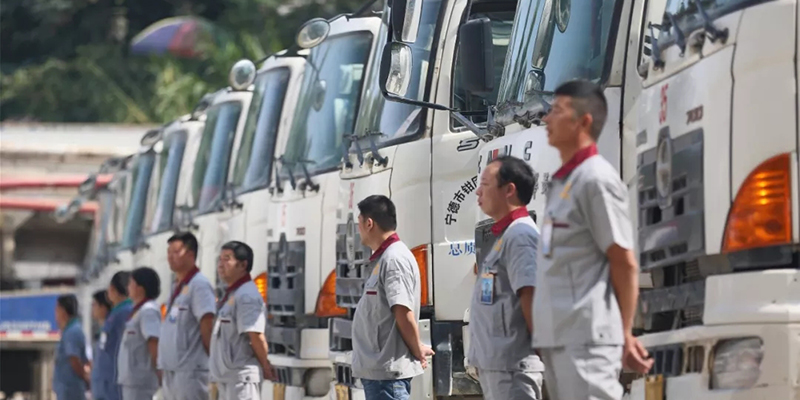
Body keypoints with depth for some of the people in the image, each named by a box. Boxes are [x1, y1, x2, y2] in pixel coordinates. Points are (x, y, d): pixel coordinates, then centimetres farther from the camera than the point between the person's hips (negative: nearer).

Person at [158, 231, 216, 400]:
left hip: (191, 370, -10)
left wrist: (211, 359, -14)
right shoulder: (177, 288, 19)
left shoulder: (199, 285, -10)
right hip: (172, 369, 10)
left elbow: (208, 324, -15)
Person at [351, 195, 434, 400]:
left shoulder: (394, 259, -16)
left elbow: (404, 313, -21)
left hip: (388, 369, -11)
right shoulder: (382, 258, 16)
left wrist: (418, 351, -11)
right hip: (376, 367, 11)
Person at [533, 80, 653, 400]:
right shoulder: (562, 181, 19)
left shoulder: (596, 178, -9)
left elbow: (624, 263, -11)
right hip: (557, 337, 10)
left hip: (586, 337, -10)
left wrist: (625, 335, -7)